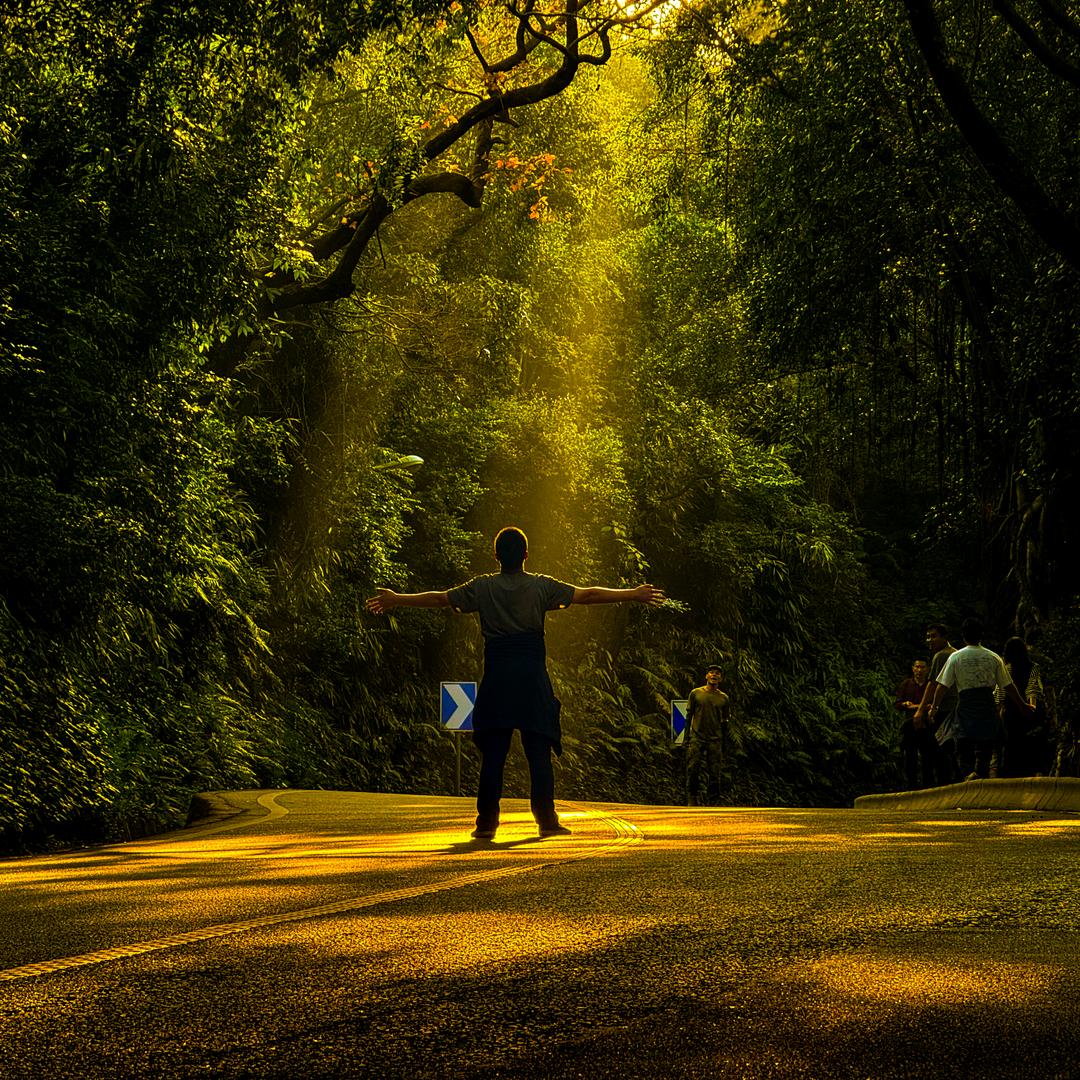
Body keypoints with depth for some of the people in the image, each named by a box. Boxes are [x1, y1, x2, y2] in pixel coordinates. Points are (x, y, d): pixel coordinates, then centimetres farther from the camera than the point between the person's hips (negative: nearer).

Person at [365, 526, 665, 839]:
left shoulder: (483, 587, 5)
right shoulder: (541, 586, 1)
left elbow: (440, 598, 12)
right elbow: (588, 594, 3)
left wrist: (396, 599, 25)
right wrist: (634, 594, 10)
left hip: (496, 678, 1)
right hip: (532, 677, -1)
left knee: (492, 752, 3)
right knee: (539, 752, 2)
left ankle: (486, 822, 1)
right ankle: (546, 820, 1)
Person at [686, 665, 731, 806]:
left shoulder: (724, 698, 9)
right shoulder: (696, 693, 6)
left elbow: (725, 723, 11)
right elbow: (689, 716, 8)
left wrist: (724, 746, 8)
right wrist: (687, 738, 2)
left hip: (715, 740, 1)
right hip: (696, 738, -1)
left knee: (714, 774, -4)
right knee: (692, 770, -8)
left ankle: (710, 802, 1)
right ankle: (691, 800, -1)